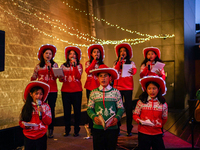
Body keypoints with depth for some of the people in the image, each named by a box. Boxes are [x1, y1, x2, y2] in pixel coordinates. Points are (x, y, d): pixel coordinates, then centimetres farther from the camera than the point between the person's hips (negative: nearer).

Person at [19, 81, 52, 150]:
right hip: (28, 137, 1)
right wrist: (25, 125, -15)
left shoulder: (45, 106, -2)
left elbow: (48, 122, -6)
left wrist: (42, 112, -19)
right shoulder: (26, 107, 1)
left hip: (41, 137, -1)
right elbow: (21, 122, 6)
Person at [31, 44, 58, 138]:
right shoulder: (38, 66, 9)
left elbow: (55, 77, -6)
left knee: (51, 110, 2)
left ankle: (50, 130, 12)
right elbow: (33, 77, 11)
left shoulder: (54, 65, 6)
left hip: (52, 91, -1)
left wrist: (50, 67, -13)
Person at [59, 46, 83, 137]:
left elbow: (78, 77, -10)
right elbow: (61, 79, 12)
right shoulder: (63, 66, 12)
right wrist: (61, 77, -11)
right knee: (66, 110, 2)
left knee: (77, 110, -1)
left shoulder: (79, 65, 8)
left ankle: (76, 130, 10)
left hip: (77, 90, -1)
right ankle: (67, 130, 14)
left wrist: (74, 65, -14)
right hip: (65, 90, 2)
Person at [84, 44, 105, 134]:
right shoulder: (88, 63, 8)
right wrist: (94, 61, -12)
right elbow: (88, 71, -12)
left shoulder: (102, 64, 13)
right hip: (90, 87, -1)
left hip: (99, 87, 1)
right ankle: (91, 128, 10)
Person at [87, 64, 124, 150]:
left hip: (112, 127, 0)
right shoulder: (94, 93, 2)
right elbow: (89, 109, 5)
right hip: (98, 127, 0)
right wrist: (94, 117, -13)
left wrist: (117, 118, -13)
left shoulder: (116, 92, 0)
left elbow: (121, 108, 3)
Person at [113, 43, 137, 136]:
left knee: (129, 108, -2)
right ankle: (117, 129, 6)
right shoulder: (116, 63, 13)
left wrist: (132, 71, -32)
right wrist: (119, 61, -11)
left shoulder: (131, 63, 11)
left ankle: (129, 130, 5)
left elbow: (135, 71, -9)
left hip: (128, 87, 0)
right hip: (118, 87, 0)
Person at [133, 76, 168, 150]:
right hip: (143, 133, -1)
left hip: (157, 133, 1)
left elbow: (164, 119, 11)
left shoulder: (163, 104, -1)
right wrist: (140, 121, -15)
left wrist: (158, 125, 3)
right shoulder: (141, 102, -5)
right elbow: (135, 115, 1)